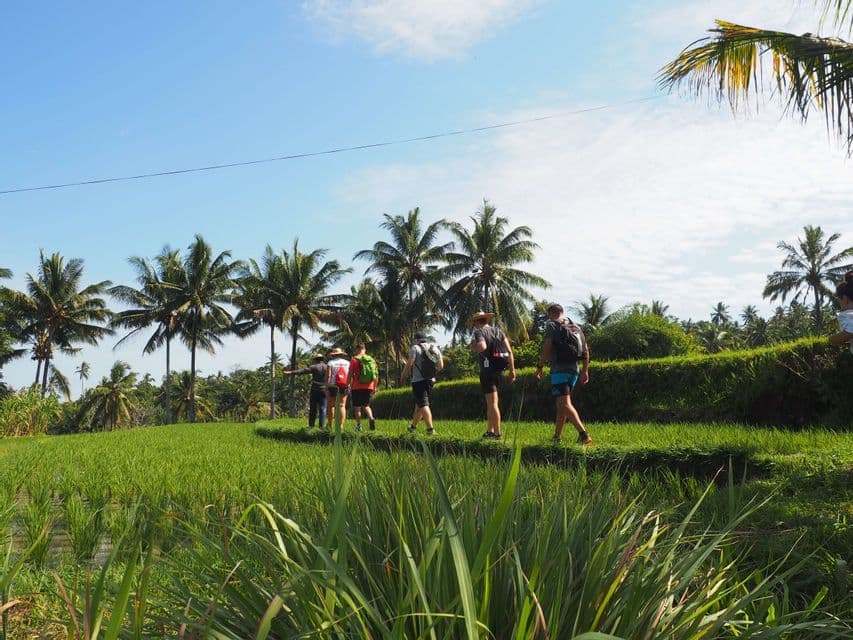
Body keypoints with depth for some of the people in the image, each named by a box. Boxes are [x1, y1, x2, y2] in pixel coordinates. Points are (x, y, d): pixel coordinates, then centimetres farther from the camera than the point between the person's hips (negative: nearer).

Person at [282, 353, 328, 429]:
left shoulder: (314, 367, -3)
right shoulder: (327, 367, 4)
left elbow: (302, 371, -12)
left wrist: (290, 373, -15)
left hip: (315, 390, -1)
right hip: (324, 390, 1)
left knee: (313, 408, 7)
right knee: (322, 409, 4)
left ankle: (311, 425, 8)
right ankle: (322, 425, -2)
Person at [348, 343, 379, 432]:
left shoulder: (354, 360, -5)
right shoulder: (372, 360, 7)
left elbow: (350, 374, -9)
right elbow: (376, 375, 8)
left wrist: (349, 386, -3)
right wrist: (375, 387, 15)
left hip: (357, 387, -4)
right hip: (369, 387, 4)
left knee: (357, 407, 6)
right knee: (366, 405, 16)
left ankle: (359, 425, 5)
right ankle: (371, 418, -10)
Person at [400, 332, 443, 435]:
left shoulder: (416, 348, -5)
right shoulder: (435, 349, 12)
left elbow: (409, 363, -13)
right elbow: (441, 366, 12)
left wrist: (403, 376, -1)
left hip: (419, 381, -6)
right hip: (431, 380, 6)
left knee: (423, 404, -10)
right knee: (419, 404, 18)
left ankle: (430, 428, -22)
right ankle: (413, 426, 29)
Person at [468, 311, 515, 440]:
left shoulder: (479, 332, -7)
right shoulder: (498, 331, 13)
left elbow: (482, 347, -28)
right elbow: (509, 351, 6)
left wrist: (472, 347, -7)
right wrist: (512, 370, 8)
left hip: (488, 370, -7)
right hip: (499, 371, 7)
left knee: (492, 403, -4)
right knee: (491, 401, 17)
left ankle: (497, 433, -3)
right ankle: (490, 431, 20)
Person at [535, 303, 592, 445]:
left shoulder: (552, 325, 0)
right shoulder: (576, 327, 19)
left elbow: (547, 346, -13)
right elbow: (586, 350, 14)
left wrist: (540, 367, -9)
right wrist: (585, 371, 16)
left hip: (559, 369, -7)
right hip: (573, 370, 7)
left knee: (565, 404, -15)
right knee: (561, 404, 17)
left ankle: (583, 434, -29)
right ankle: (557, 436, 21)